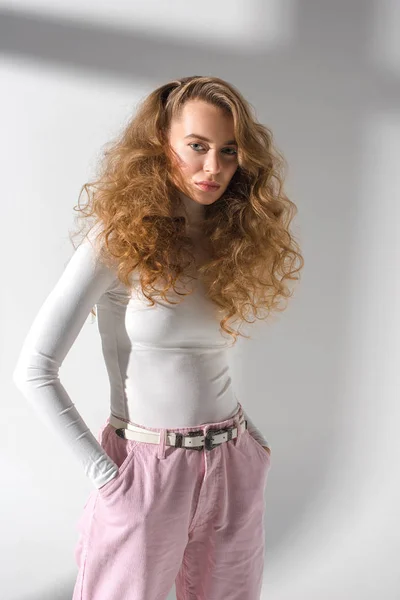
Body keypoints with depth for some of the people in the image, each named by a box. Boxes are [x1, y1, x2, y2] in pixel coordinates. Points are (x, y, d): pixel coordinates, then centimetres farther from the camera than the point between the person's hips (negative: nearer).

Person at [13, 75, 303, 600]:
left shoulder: (232, 238, 4)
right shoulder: (118, 241, -12)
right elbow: (34, 370, -14)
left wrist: (249, 434, 3)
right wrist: (103, 473, -14)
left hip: (234, 467, 5)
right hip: (145, 471, -4)